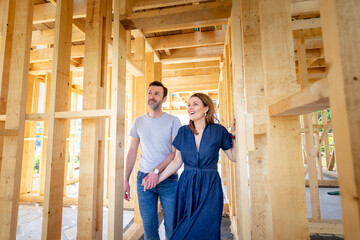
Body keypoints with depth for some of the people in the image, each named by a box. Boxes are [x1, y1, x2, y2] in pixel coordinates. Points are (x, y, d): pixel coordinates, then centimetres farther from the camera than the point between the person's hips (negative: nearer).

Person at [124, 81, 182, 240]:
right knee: (149, 227, 13)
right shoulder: (138, 122, 7)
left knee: (172, 227, 7)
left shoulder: (173, 121, -3)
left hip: (168, 179, -2)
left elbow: (176, 152, -8)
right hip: (143, 178, 3)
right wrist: (126, 180, 5)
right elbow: (132, 152, 9)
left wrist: (156, 171, -18)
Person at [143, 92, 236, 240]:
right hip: (186, 186, 3)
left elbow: (234, 157, 3)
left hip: (210, 188, -2)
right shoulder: (183, 131, 2)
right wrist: (157, 179, 0)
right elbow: (177, 162, 6)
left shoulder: (218, 131, -5)